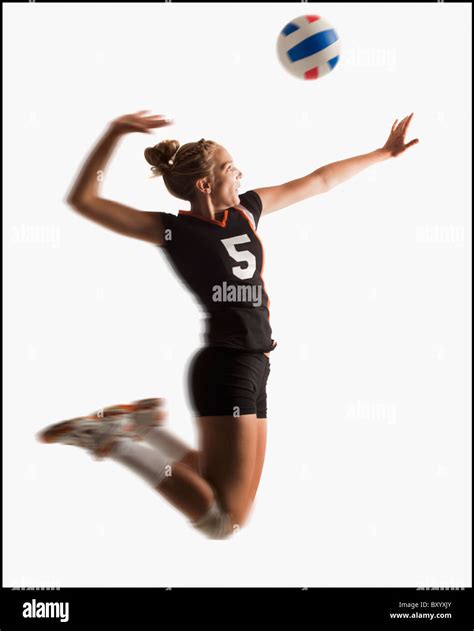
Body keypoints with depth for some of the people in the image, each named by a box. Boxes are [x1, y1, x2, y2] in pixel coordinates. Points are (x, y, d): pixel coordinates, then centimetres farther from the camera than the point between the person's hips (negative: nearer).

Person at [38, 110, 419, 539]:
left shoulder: (246, 209, 11)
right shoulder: (173, 230, -8)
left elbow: (319, 181, 20)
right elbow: (83, 200, -14)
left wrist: (385, 153, 26)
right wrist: (115, 132, -23)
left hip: (253, 369, 8)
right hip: (224, 370, -8)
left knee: (235, 514, 12)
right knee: (223, 523, -10)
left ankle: (145, 425, 17)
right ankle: (113, 439, -4)